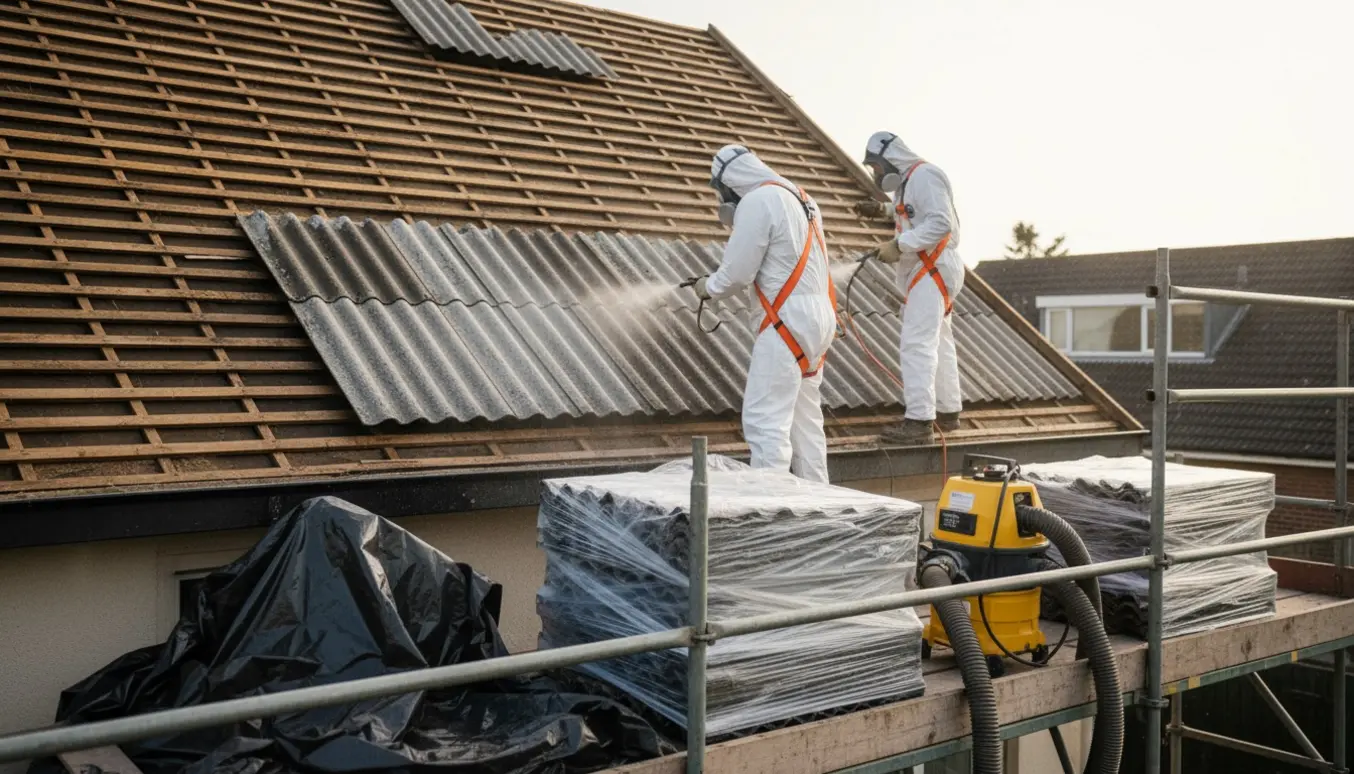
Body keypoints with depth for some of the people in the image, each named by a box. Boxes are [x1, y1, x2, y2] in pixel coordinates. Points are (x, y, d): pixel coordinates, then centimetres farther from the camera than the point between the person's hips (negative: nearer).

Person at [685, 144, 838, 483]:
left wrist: (708, 287, 9)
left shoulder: (756, 202, -10)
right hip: (819, 314, 10)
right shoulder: (798, 197, 18)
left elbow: (737, 273, -10)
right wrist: (737, 224, 18)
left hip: (790, 318, -10)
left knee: (765, 419, -8)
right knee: (806, 416, 14)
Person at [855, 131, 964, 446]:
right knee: (938, 342, 18)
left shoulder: (923, 175, -13)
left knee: (917, 344, -17)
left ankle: (919, 422, -20)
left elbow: (941, 223, -23)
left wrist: (899, 245, -25)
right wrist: (884, 210, 19)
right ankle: (948, 412, 29)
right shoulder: (910, 179, 18)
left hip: (933, 270, -11)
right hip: (924, 272, 11)